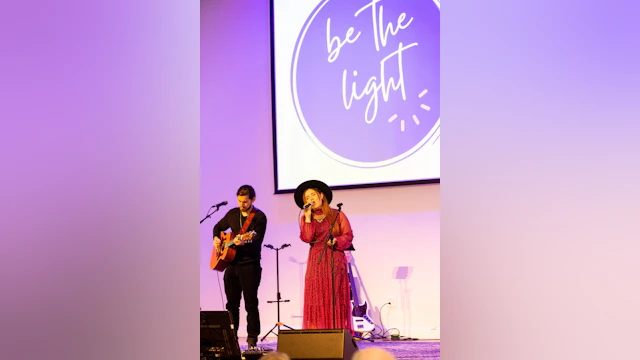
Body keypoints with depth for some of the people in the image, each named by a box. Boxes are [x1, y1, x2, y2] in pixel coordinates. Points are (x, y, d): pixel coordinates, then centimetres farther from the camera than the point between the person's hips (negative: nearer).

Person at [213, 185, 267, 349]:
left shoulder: (259, 217, -7)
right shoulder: (233, 213, 12)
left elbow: (258, 240, -19)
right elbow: (218, 227, 27)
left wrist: (244, 242, -37)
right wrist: (216, 239, 8)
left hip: (250, 264, -6)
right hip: (231, 263, 6)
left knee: (251, 303, -4)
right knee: (232, 303, 11)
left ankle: (252, 338, 3)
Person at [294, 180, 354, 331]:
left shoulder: (337, 215, 8)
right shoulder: (306, 218, 12)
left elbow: (348, 235, 4)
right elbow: (307, 238, -3)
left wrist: (336, 241, -13)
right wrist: (308, 218, -7)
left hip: (336, 261, -1)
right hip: (316, 262, 1)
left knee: (336, 299, -4)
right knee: (316, 298, -6)